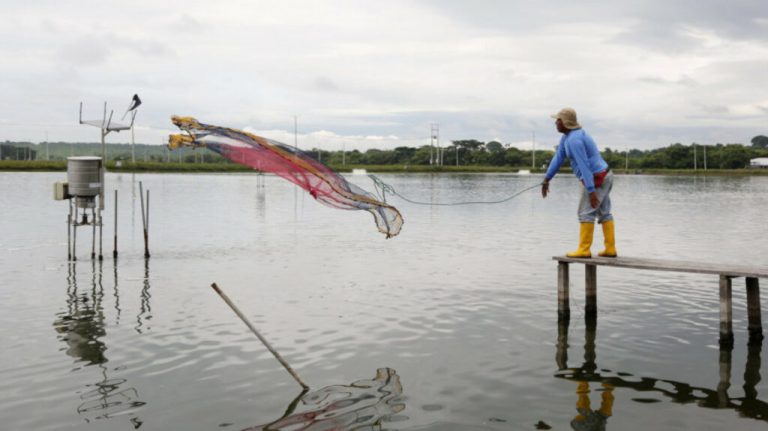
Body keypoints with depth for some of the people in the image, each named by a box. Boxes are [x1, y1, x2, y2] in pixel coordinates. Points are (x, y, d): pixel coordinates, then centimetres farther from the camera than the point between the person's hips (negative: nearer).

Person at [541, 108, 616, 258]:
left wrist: (591, 192, -30)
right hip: (604, 176, 10)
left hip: (596, 180, -10)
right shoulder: (567, 136, 11)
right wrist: (546, 180, 15)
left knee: (586, 213, -8)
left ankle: (584, 250, -8)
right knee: (604, 213, 12)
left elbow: (584, 166, -28)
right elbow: (558, 158, 15)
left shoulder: (574, 140, -24)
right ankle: (610, 249, 13)